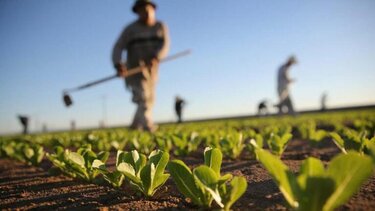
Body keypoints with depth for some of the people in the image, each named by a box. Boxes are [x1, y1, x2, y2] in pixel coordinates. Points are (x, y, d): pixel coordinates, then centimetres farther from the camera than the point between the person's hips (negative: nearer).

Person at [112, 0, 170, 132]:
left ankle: (136, 126, 28)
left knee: (149, 99, 11)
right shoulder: (131, 29, 0)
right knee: (143, 97, -19)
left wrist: (155, 57, -28)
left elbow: (165, 45, -8)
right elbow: (118, 47, -8)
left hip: (152, 69, 4)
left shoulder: (160, 27, 7)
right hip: (135, 68, -4)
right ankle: (148, 125, -29)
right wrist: (118, 64, -27)